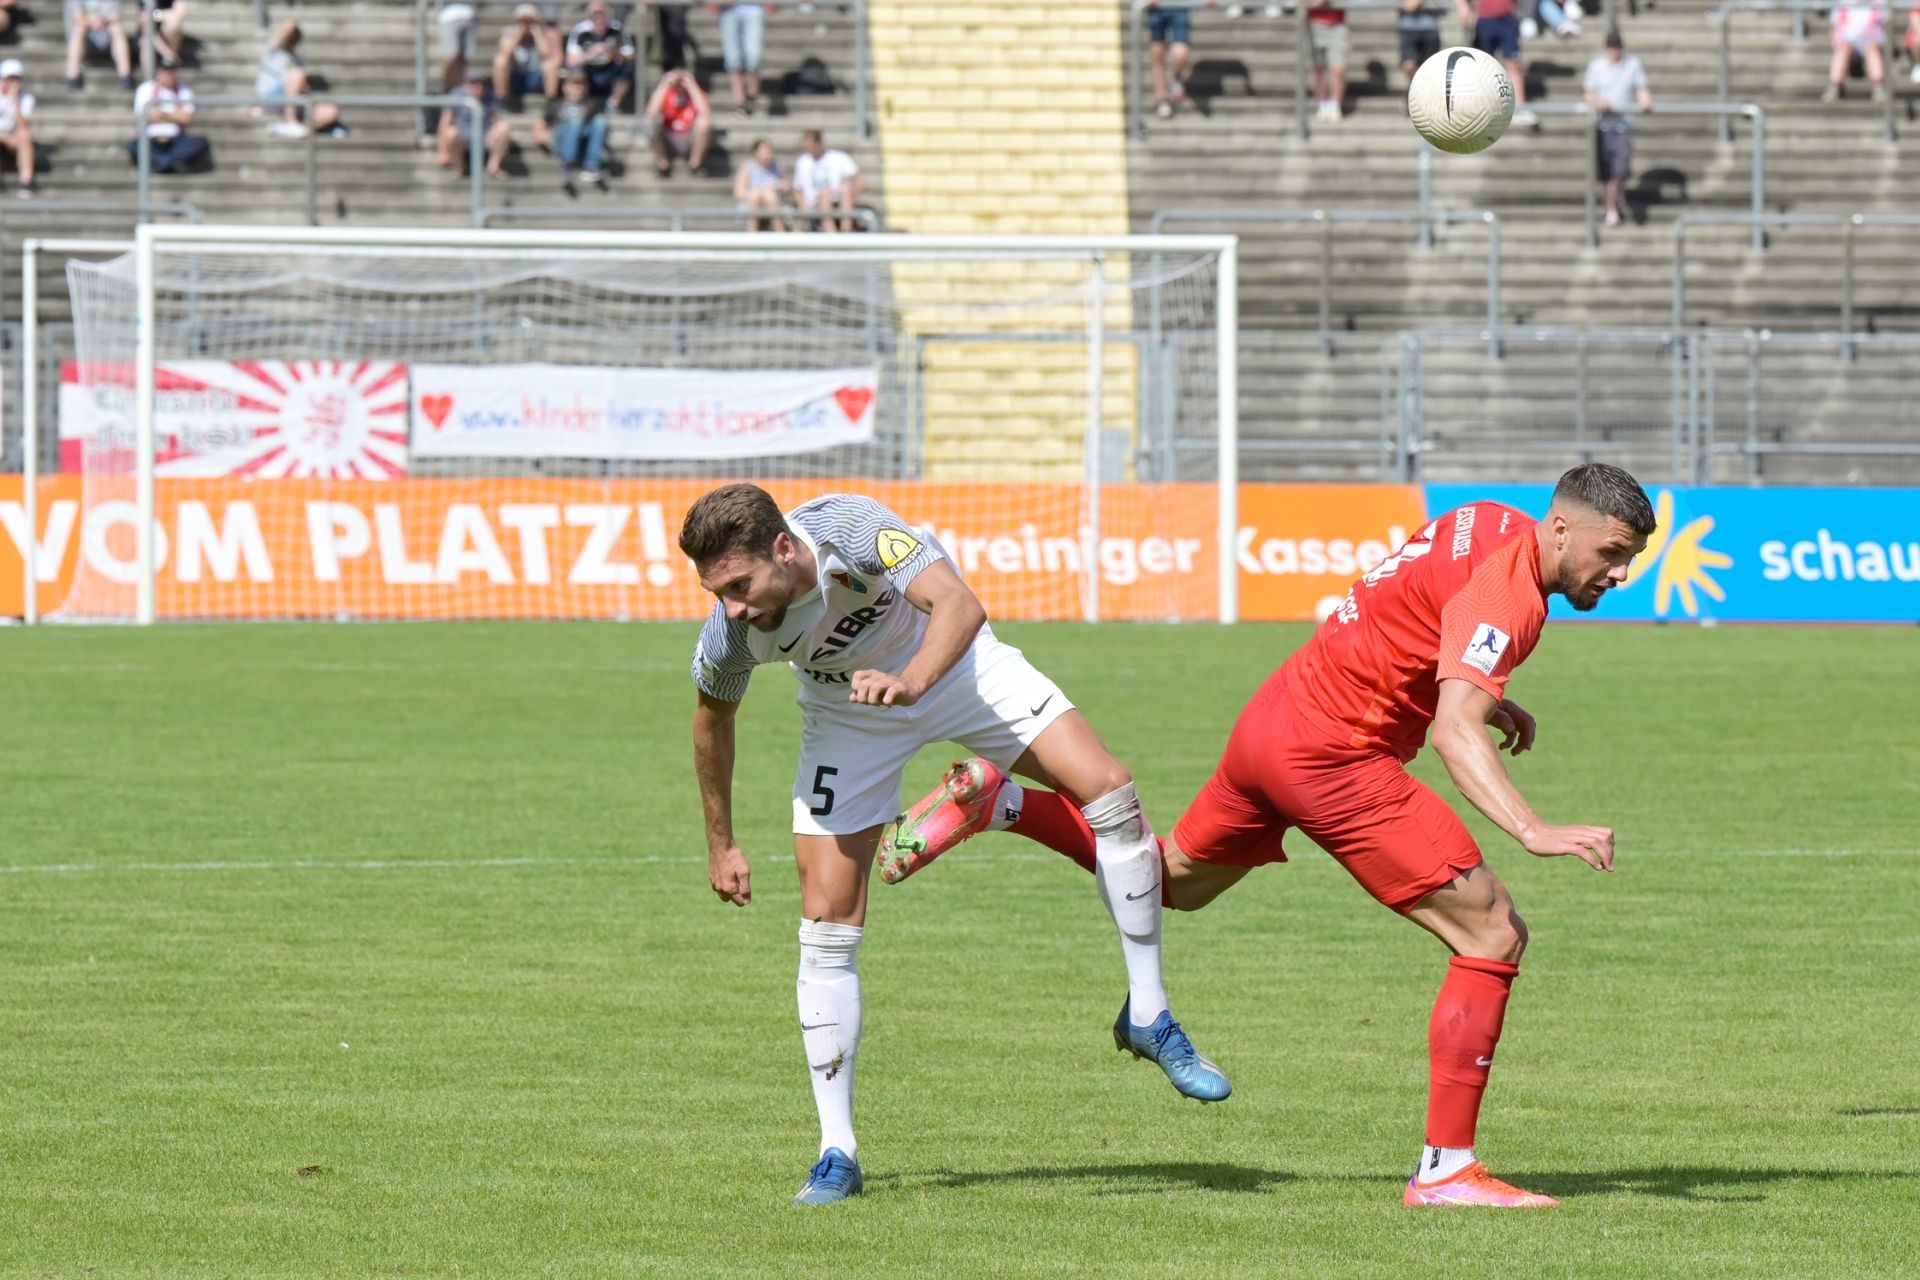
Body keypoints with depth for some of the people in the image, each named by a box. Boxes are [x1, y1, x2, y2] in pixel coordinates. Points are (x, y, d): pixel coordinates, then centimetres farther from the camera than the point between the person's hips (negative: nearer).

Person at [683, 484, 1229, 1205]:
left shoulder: (852, 529, -37)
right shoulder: (729, 635, -27)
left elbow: (959, 605, -48)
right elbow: (713, 719, -4)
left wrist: (909, 682, -67)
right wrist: (721, 845, 5)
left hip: (952, 661, -1)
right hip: (847, 711, 1)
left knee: (1108, 789, -16)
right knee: (826, 919, -10)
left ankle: (1148, 1018, -1)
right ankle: (837, 1155, -1)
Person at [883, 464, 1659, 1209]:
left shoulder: (1492, 524, 8)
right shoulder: (1508, 587, -21)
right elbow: (1454, 730, -33)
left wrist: (1485, 697, 19)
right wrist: (1534, 831, -43)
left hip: (1274, 719, 10)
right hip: (1330, 758, -10)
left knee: (1174, 880, 33)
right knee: (1493, 936, -10)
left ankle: (992, 800, 27)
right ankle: (1445, 1168, -11)